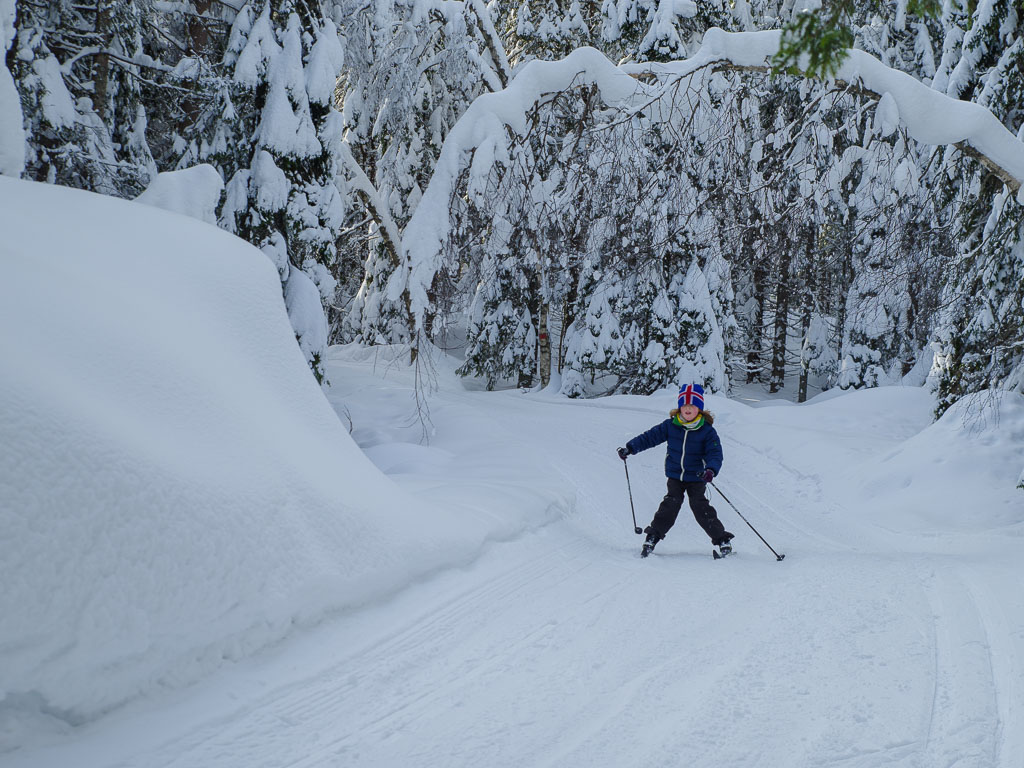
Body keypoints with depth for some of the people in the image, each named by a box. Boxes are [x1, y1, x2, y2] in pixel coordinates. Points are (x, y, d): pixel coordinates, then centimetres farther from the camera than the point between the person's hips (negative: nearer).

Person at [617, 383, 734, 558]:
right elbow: (651, 436, 5)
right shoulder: (670, 425, -3)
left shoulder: (707, 430, -9)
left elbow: (715, 453, -13)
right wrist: (630, 448, 0)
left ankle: (722, 540, 0)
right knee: (670, 505, -8)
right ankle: (653, 536, 2)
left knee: (701, 508, -10)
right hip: (675, 476, 2)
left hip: (696, 478, -2)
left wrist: (711, 470, -33)